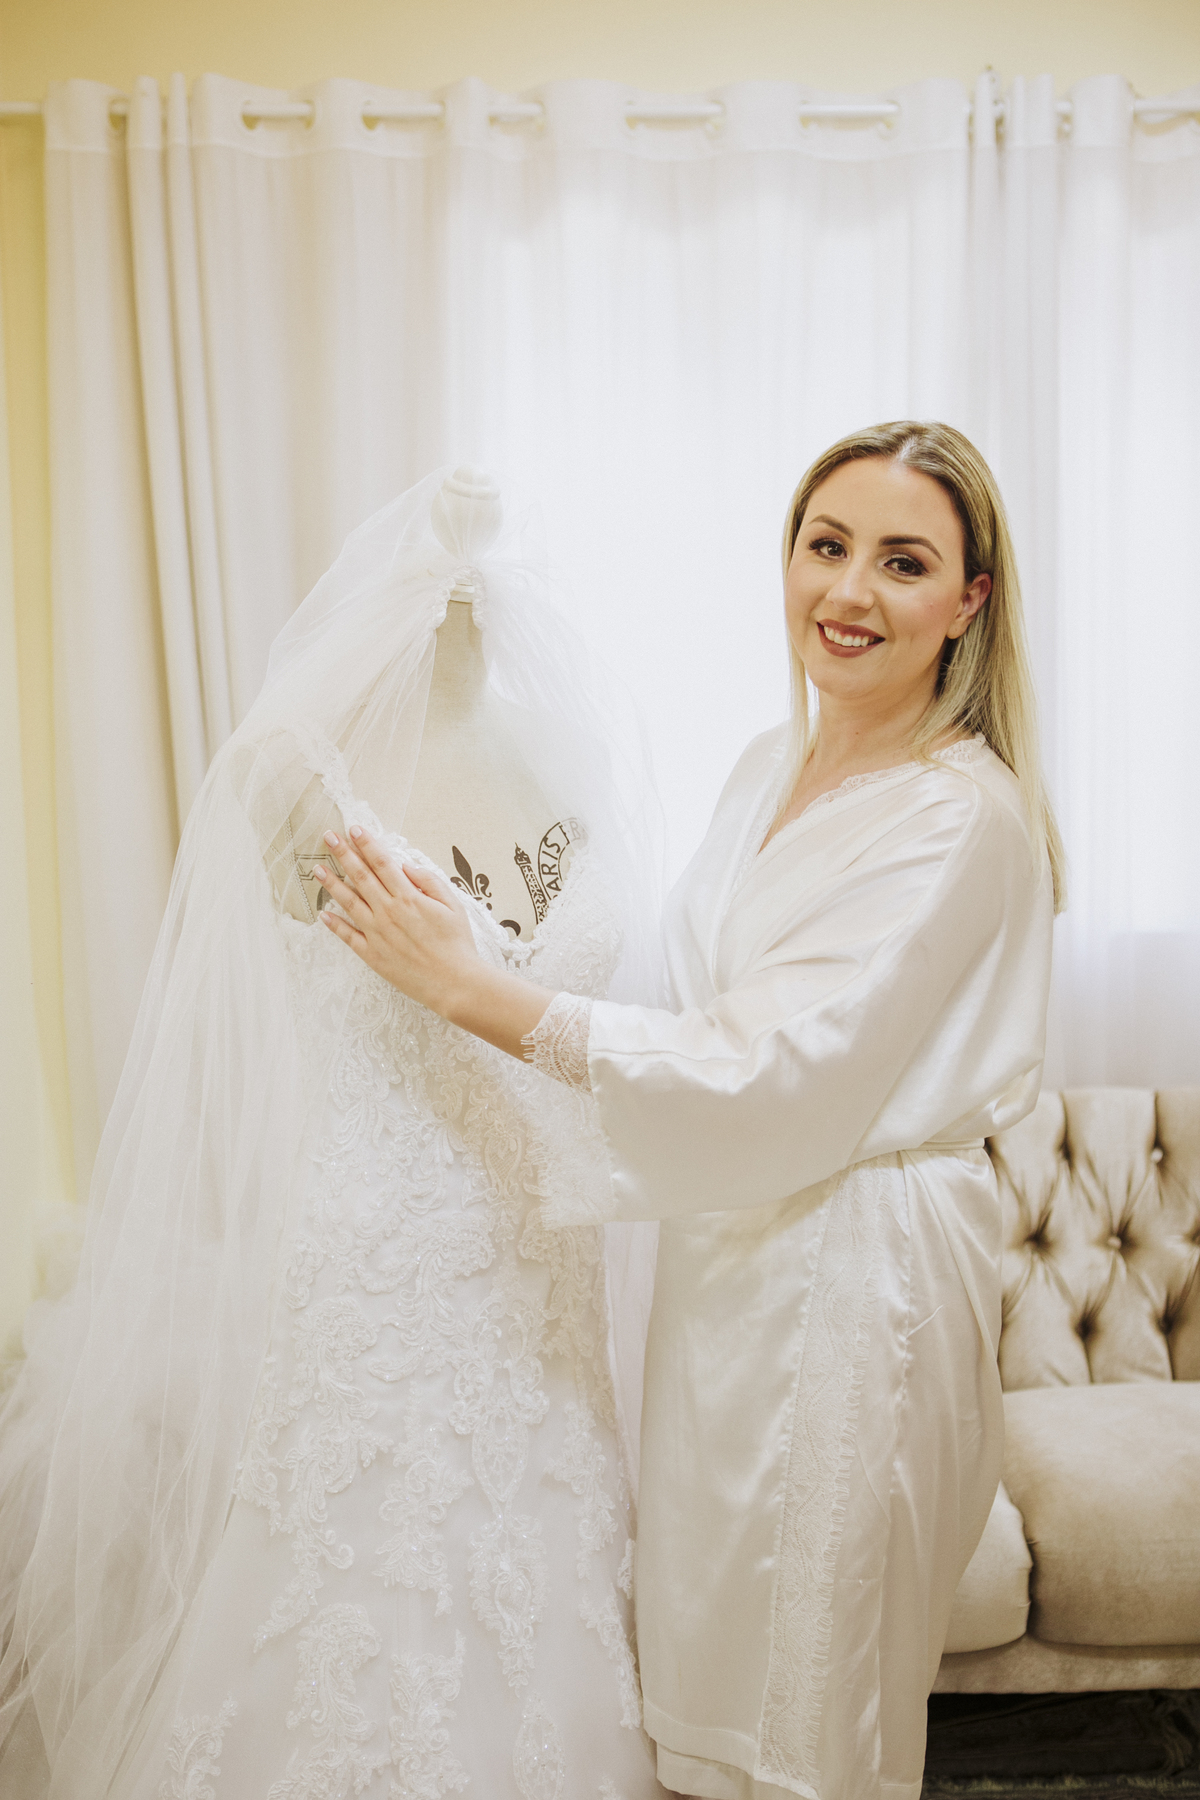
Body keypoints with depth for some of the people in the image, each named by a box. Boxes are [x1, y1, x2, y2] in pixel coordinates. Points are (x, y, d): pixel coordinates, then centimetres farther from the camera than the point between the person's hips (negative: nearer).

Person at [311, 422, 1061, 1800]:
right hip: (732, 1245, 8)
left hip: (860, 1272, -7)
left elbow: (771, 1079, -25)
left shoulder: (964, 820, -21)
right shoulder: (773, 764, 5)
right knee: (707, 1644, 24)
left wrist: (472, 987, -24)